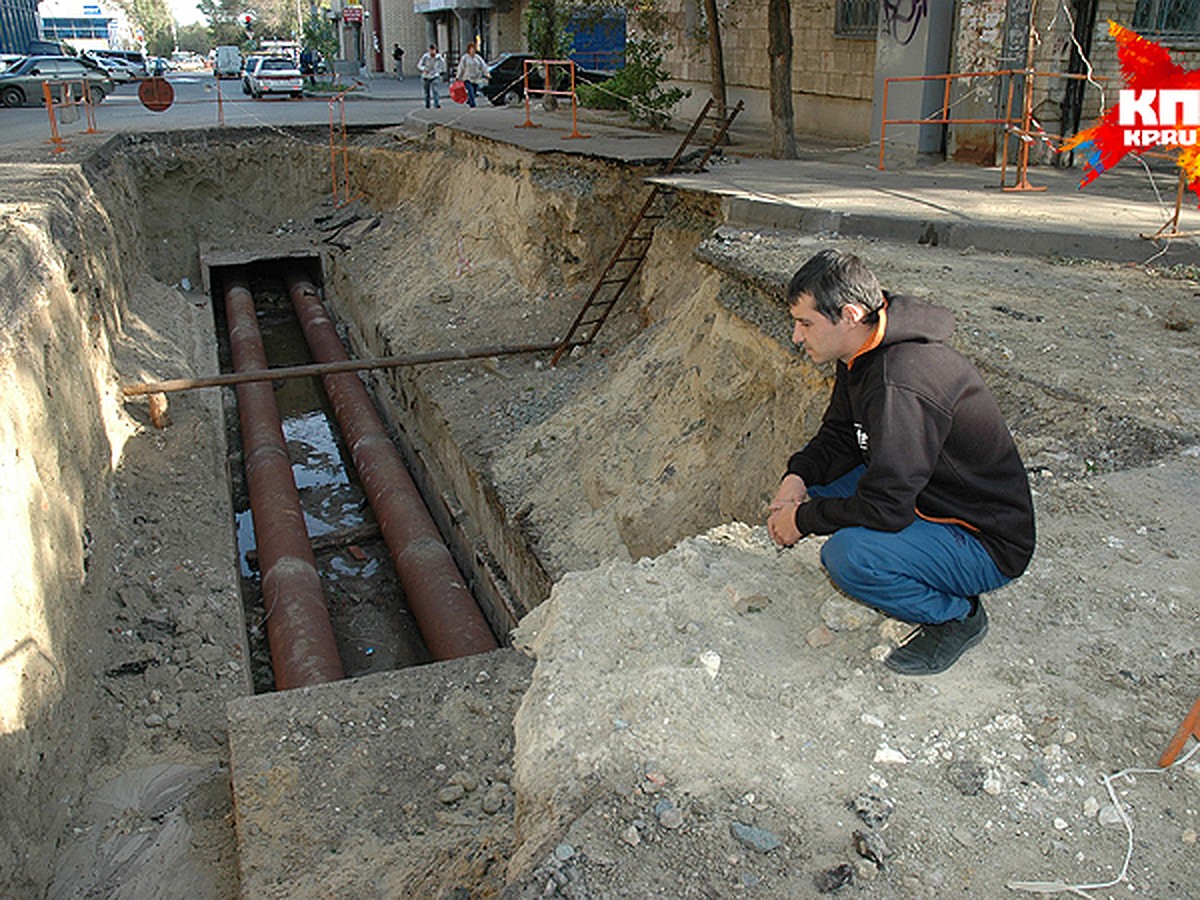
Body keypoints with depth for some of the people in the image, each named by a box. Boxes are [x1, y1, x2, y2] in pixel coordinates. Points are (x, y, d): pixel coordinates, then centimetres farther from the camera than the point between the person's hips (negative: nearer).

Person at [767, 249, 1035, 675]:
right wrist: (798, 476, -8)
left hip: (986, 542, -10)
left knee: (848, 556, -31)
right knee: (812, 485, 6)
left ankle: (957, 614, -3)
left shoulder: (901, 384, -32)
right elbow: (839, 435, 12)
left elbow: (884, 508, -32)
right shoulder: (865, 354, -1)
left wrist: (803, 519, -17)